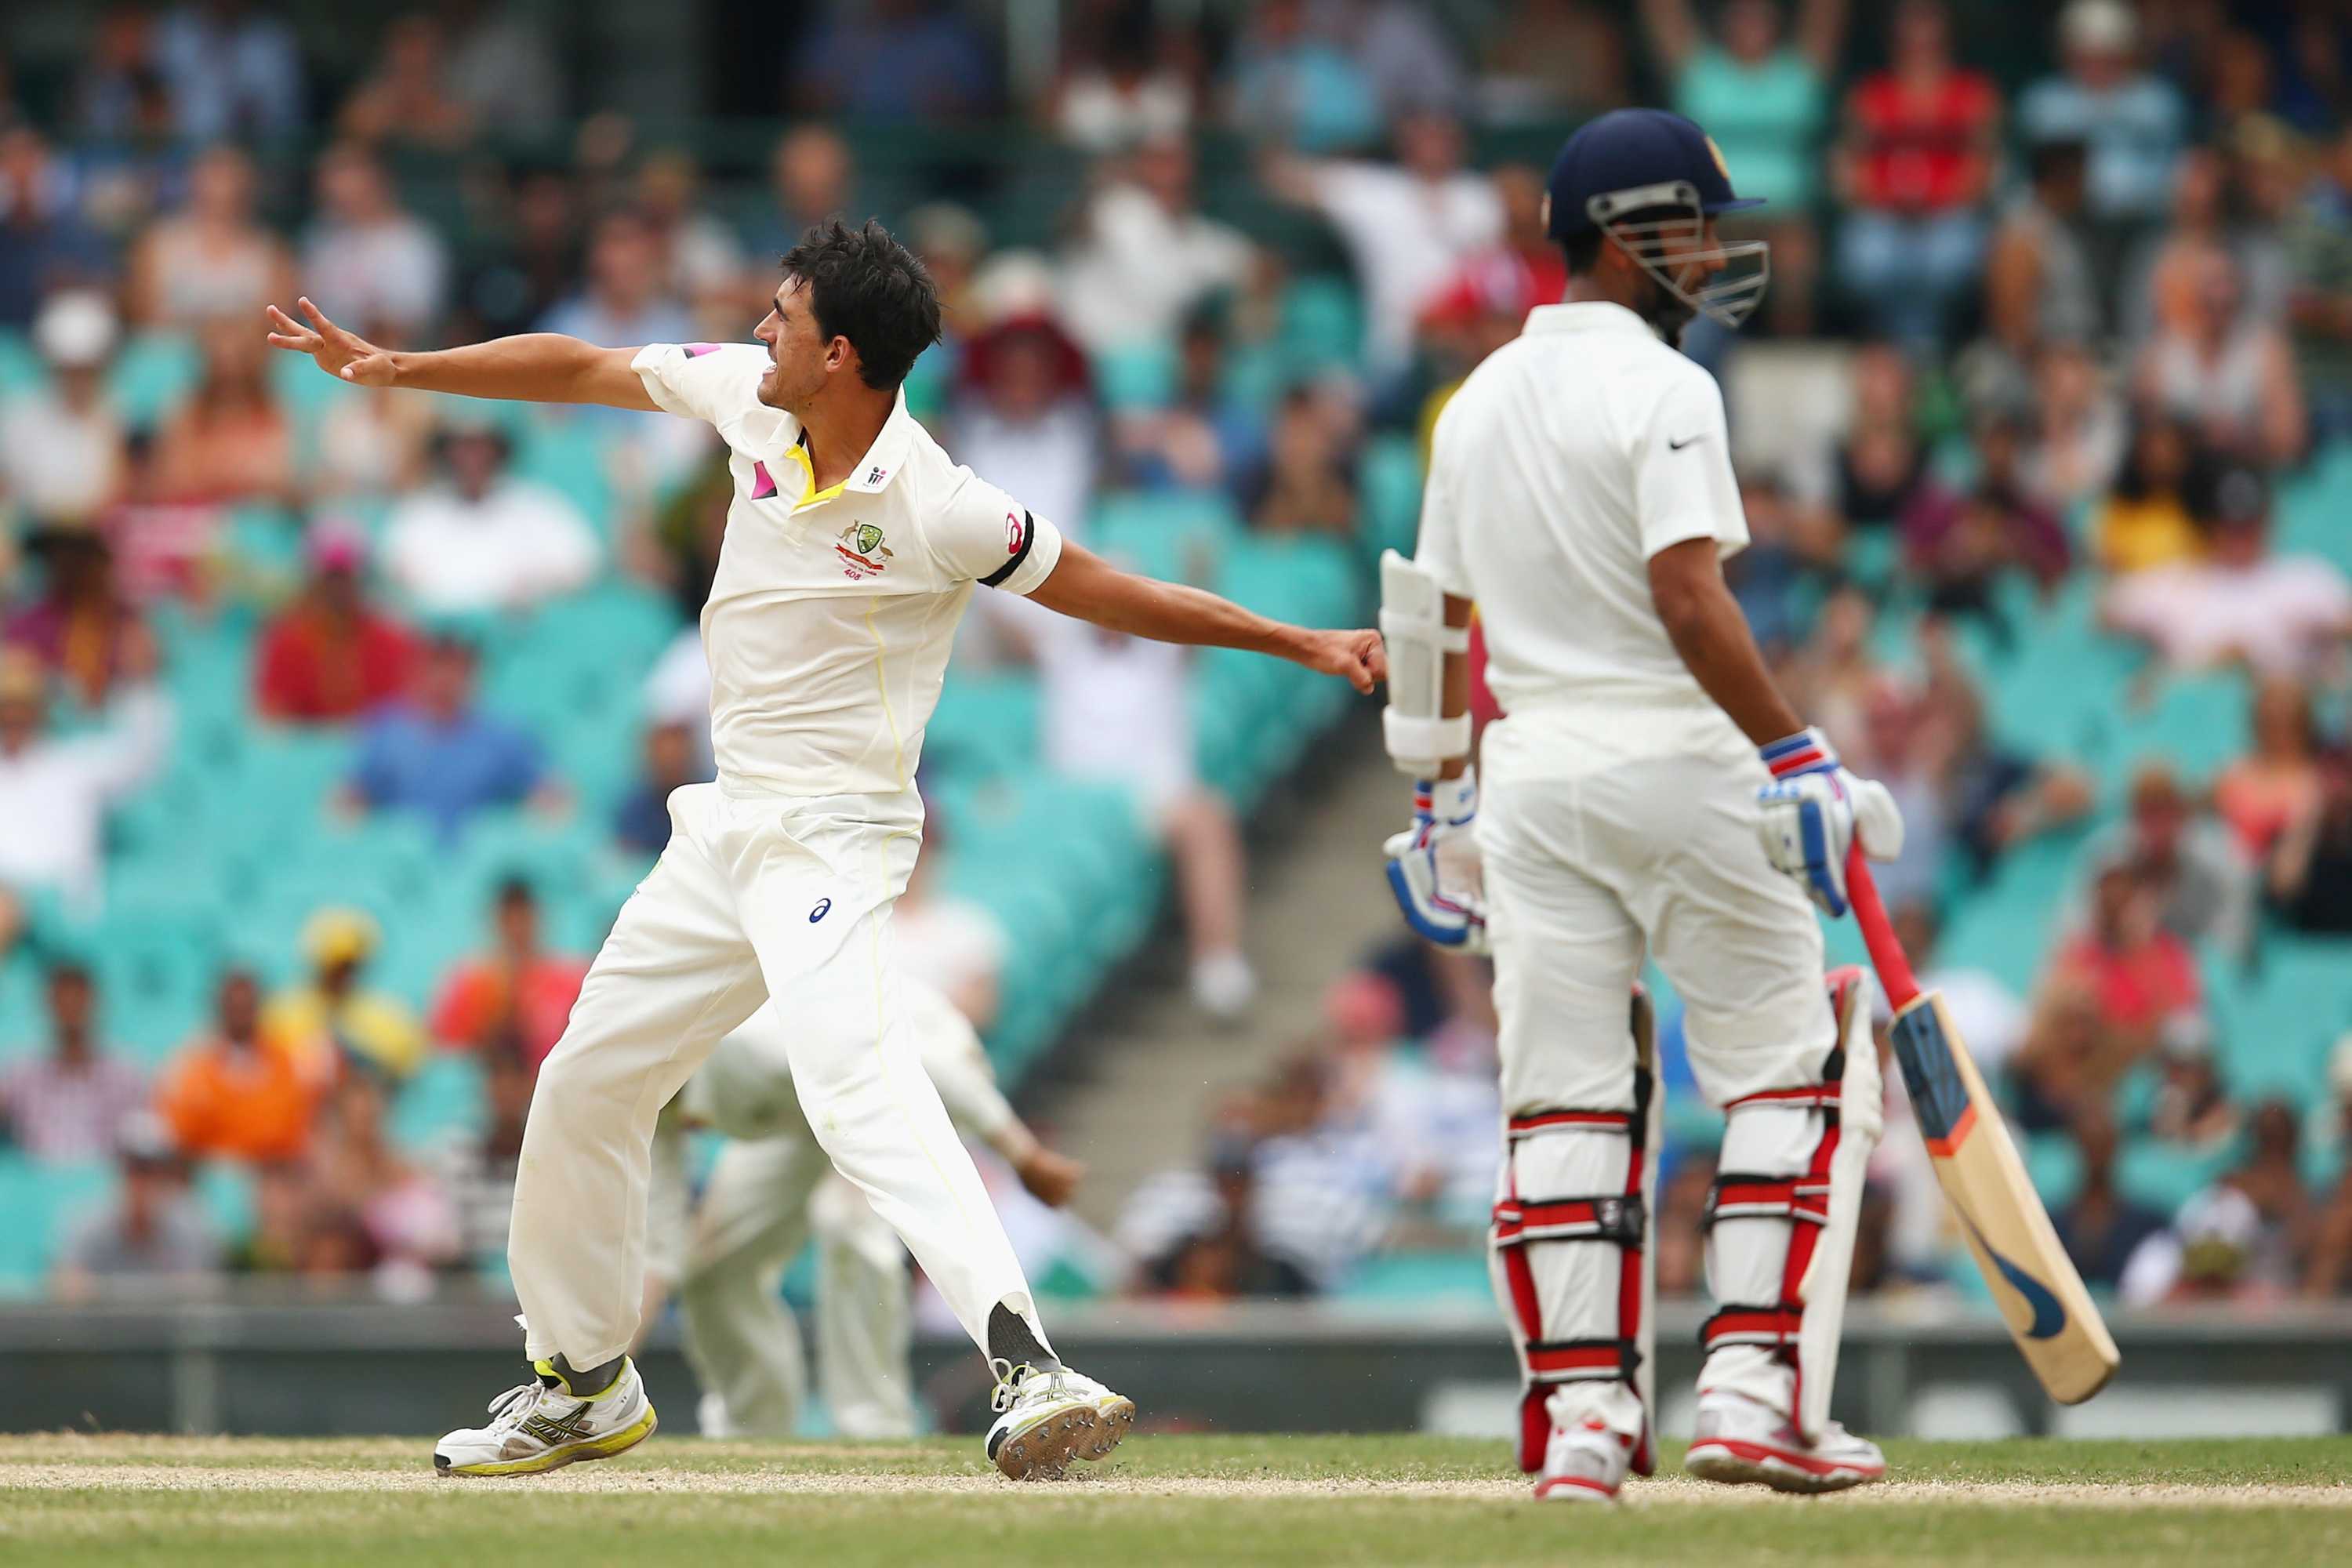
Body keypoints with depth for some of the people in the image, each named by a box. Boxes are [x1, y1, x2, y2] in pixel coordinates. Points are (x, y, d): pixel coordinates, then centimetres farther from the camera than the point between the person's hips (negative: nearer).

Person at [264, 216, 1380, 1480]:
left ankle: (1025, 1366, -44)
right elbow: (582, 371, 11)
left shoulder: (937, 513, -20)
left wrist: (1305, 645, -17)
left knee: (857, 1086, -31)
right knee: (585, 1086, 15)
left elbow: (1120, 599, -12)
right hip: (724, 834, 8)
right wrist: (395, 369, 14)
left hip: (833, 839, -8)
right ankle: (583, 1384, 34)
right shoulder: (748, 394, -2)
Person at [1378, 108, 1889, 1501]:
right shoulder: (1662, 392, -9)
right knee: (1790, 1068, 3)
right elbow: (1689, 600, -20)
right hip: (1673, 760, -6)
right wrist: (1797, 756, -21)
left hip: (1529, 773, 6)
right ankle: (1754, 1391, -5)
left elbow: (1446, 623, 17)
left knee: (1564, 1099, 6)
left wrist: (1443, 803, 22)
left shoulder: (1479, 404, 14)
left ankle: (1580, 1412, 0)